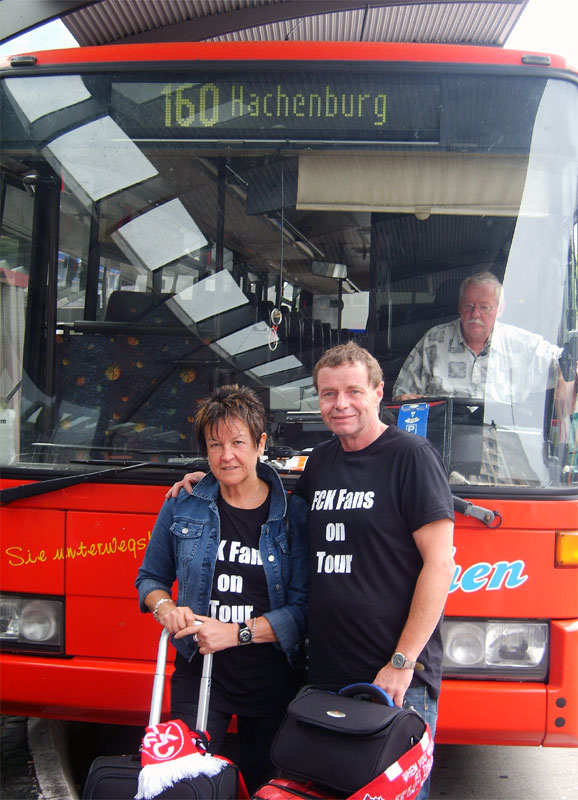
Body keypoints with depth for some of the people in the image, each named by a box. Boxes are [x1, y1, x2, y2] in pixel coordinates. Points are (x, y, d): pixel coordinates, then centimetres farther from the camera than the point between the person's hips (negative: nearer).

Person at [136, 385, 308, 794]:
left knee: (267, 786, 14)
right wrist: (165, 608, -9)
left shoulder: (292, 514, -7)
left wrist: (236, 632, -18)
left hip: (273, 681, 0)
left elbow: (302, 607, -10)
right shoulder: (182, 507, 0)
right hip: (198, 673, 1)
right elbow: (150, 578, 11)